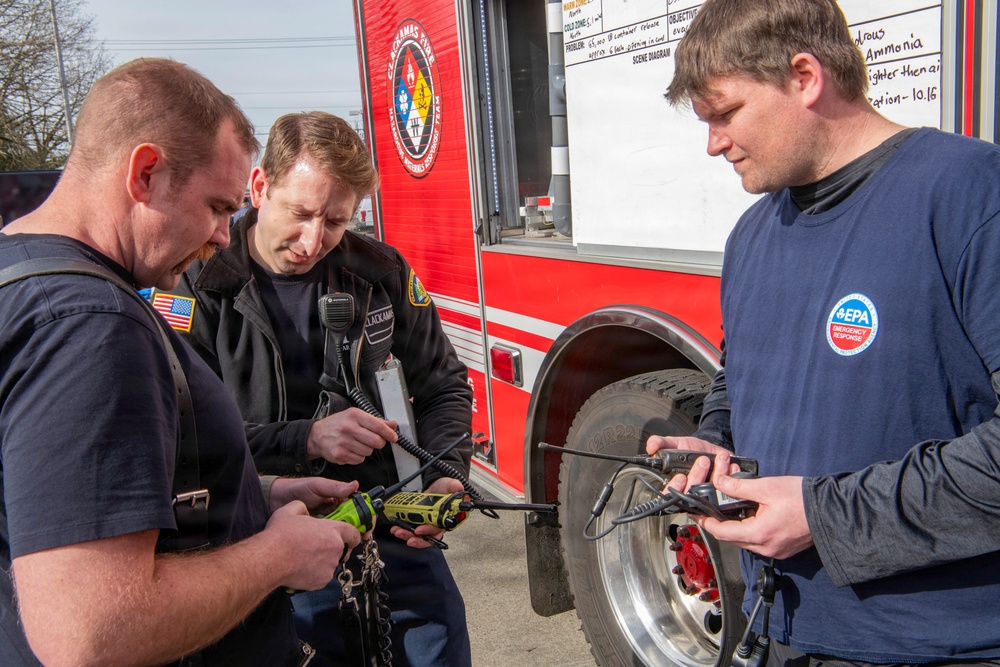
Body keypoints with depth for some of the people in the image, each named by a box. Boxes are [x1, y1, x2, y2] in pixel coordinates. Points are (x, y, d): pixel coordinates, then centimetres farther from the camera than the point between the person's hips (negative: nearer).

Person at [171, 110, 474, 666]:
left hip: (390, 533, 3)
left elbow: (444, 385, 9)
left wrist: (446, 475, -6)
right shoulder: (201, 285, -9)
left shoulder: (380, 271, 0)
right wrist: (304, 440, -24)